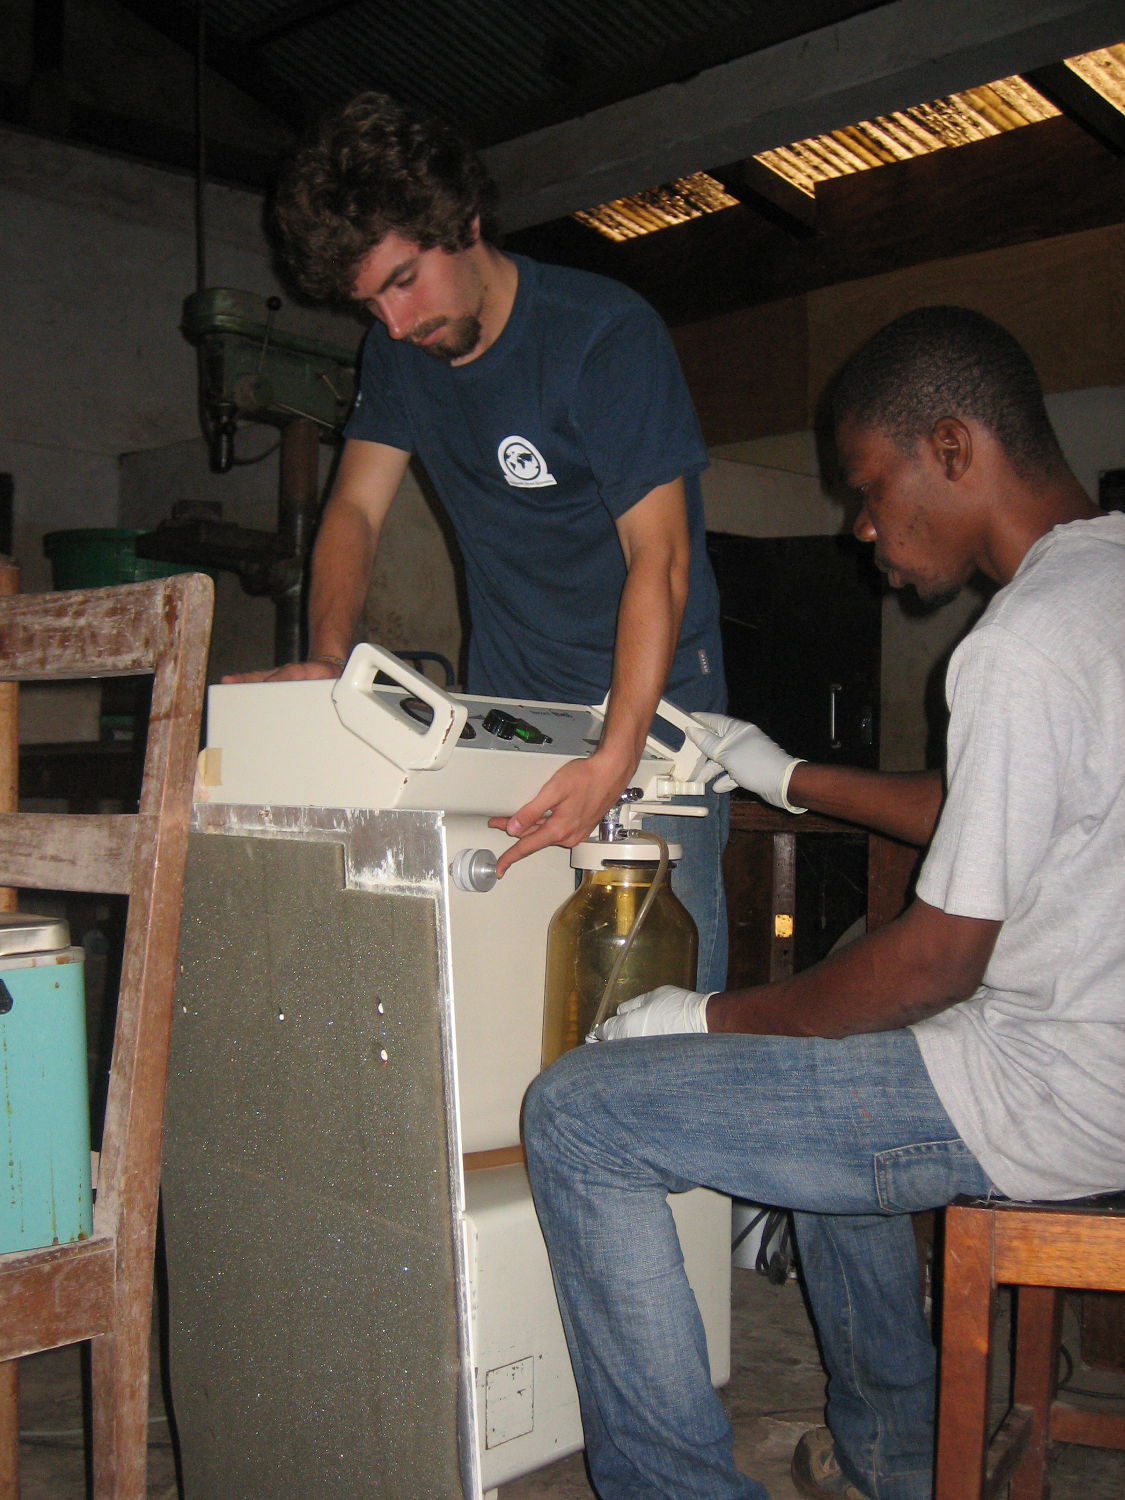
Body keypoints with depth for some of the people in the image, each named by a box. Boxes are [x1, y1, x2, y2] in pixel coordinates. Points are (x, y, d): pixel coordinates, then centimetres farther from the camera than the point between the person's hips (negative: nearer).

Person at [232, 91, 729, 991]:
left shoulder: (605, 333, -17)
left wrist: (616, 758, -34)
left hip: (650, 710, -5)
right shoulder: (401, 351, 4)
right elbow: (356, 509, 4)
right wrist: (327, 659, -15)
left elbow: (659, 555, -22)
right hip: (506, 710, 5)